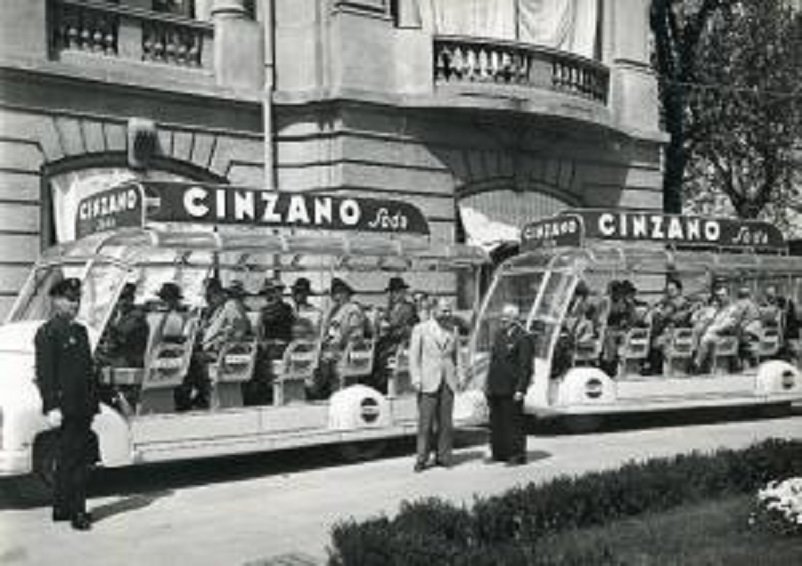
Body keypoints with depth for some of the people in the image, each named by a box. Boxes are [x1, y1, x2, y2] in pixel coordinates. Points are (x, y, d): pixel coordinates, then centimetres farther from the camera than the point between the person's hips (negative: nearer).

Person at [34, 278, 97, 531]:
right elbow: (44, 373, -13)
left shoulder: (79, 330, 17)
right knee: (70, 461, -4)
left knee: (79, 459, 12)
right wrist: (51, 407, -19)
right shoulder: (47, 332, -7)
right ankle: (75, 512, 1)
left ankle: (62, 507, 22)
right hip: (65, 409, -8)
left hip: (83, 408, 8)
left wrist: (93, 401, 16)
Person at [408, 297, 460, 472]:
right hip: (428, 382, -3)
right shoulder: (420, 329, 4)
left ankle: (443, 457, 11)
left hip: (447, 382, 3)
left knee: (445, 422, 3)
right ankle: (421, 459, 3)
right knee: (426, 423, -3)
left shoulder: (451, 333, 13)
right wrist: (416, 379, -9)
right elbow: (413, 356, 1)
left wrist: (456, 377, 9)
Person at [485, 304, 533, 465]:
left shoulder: (523, 338, -9)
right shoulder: (499, 334, 14)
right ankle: (499, 453, 21)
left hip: (511, 389, -7)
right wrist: (488, 383, 14)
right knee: (496, 422, 11)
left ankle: (517, 455, 8)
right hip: (495, 388, 7)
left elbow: (526, 367, -12)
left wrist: (520, 390, -16)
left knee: (513, 422, -1)